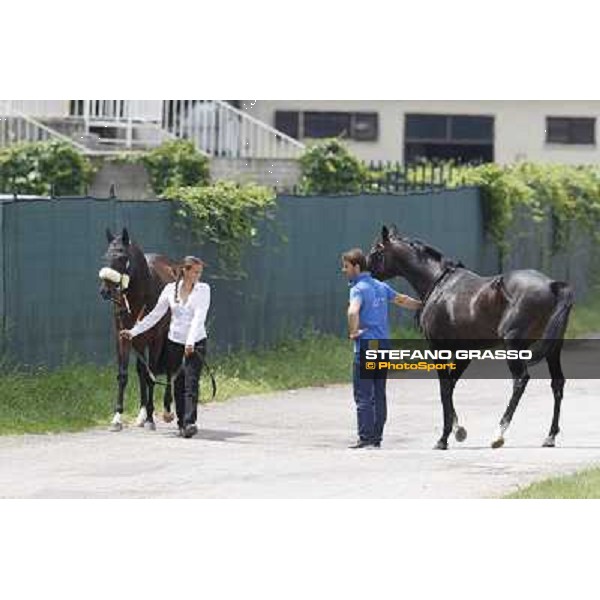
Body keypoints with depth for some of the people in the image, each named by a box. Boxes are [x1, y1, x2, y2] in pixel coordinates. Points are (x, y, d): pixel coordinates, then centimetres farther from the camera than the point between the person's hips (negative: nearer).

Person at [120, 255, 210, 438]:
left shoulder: (203, 289, -4)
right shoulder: (171, 289, 5)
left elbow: (199, 317, -17)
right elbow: (155, 315, 10)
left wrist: (191, 342, -30)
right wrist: (134, 331, 5)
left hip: (196, 343, -3)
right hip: (175, 341, 3)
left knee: (191, 382, -15)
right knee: (178, 384, 6)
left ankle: (190, 422, -24)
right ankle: (181, 423, 15)